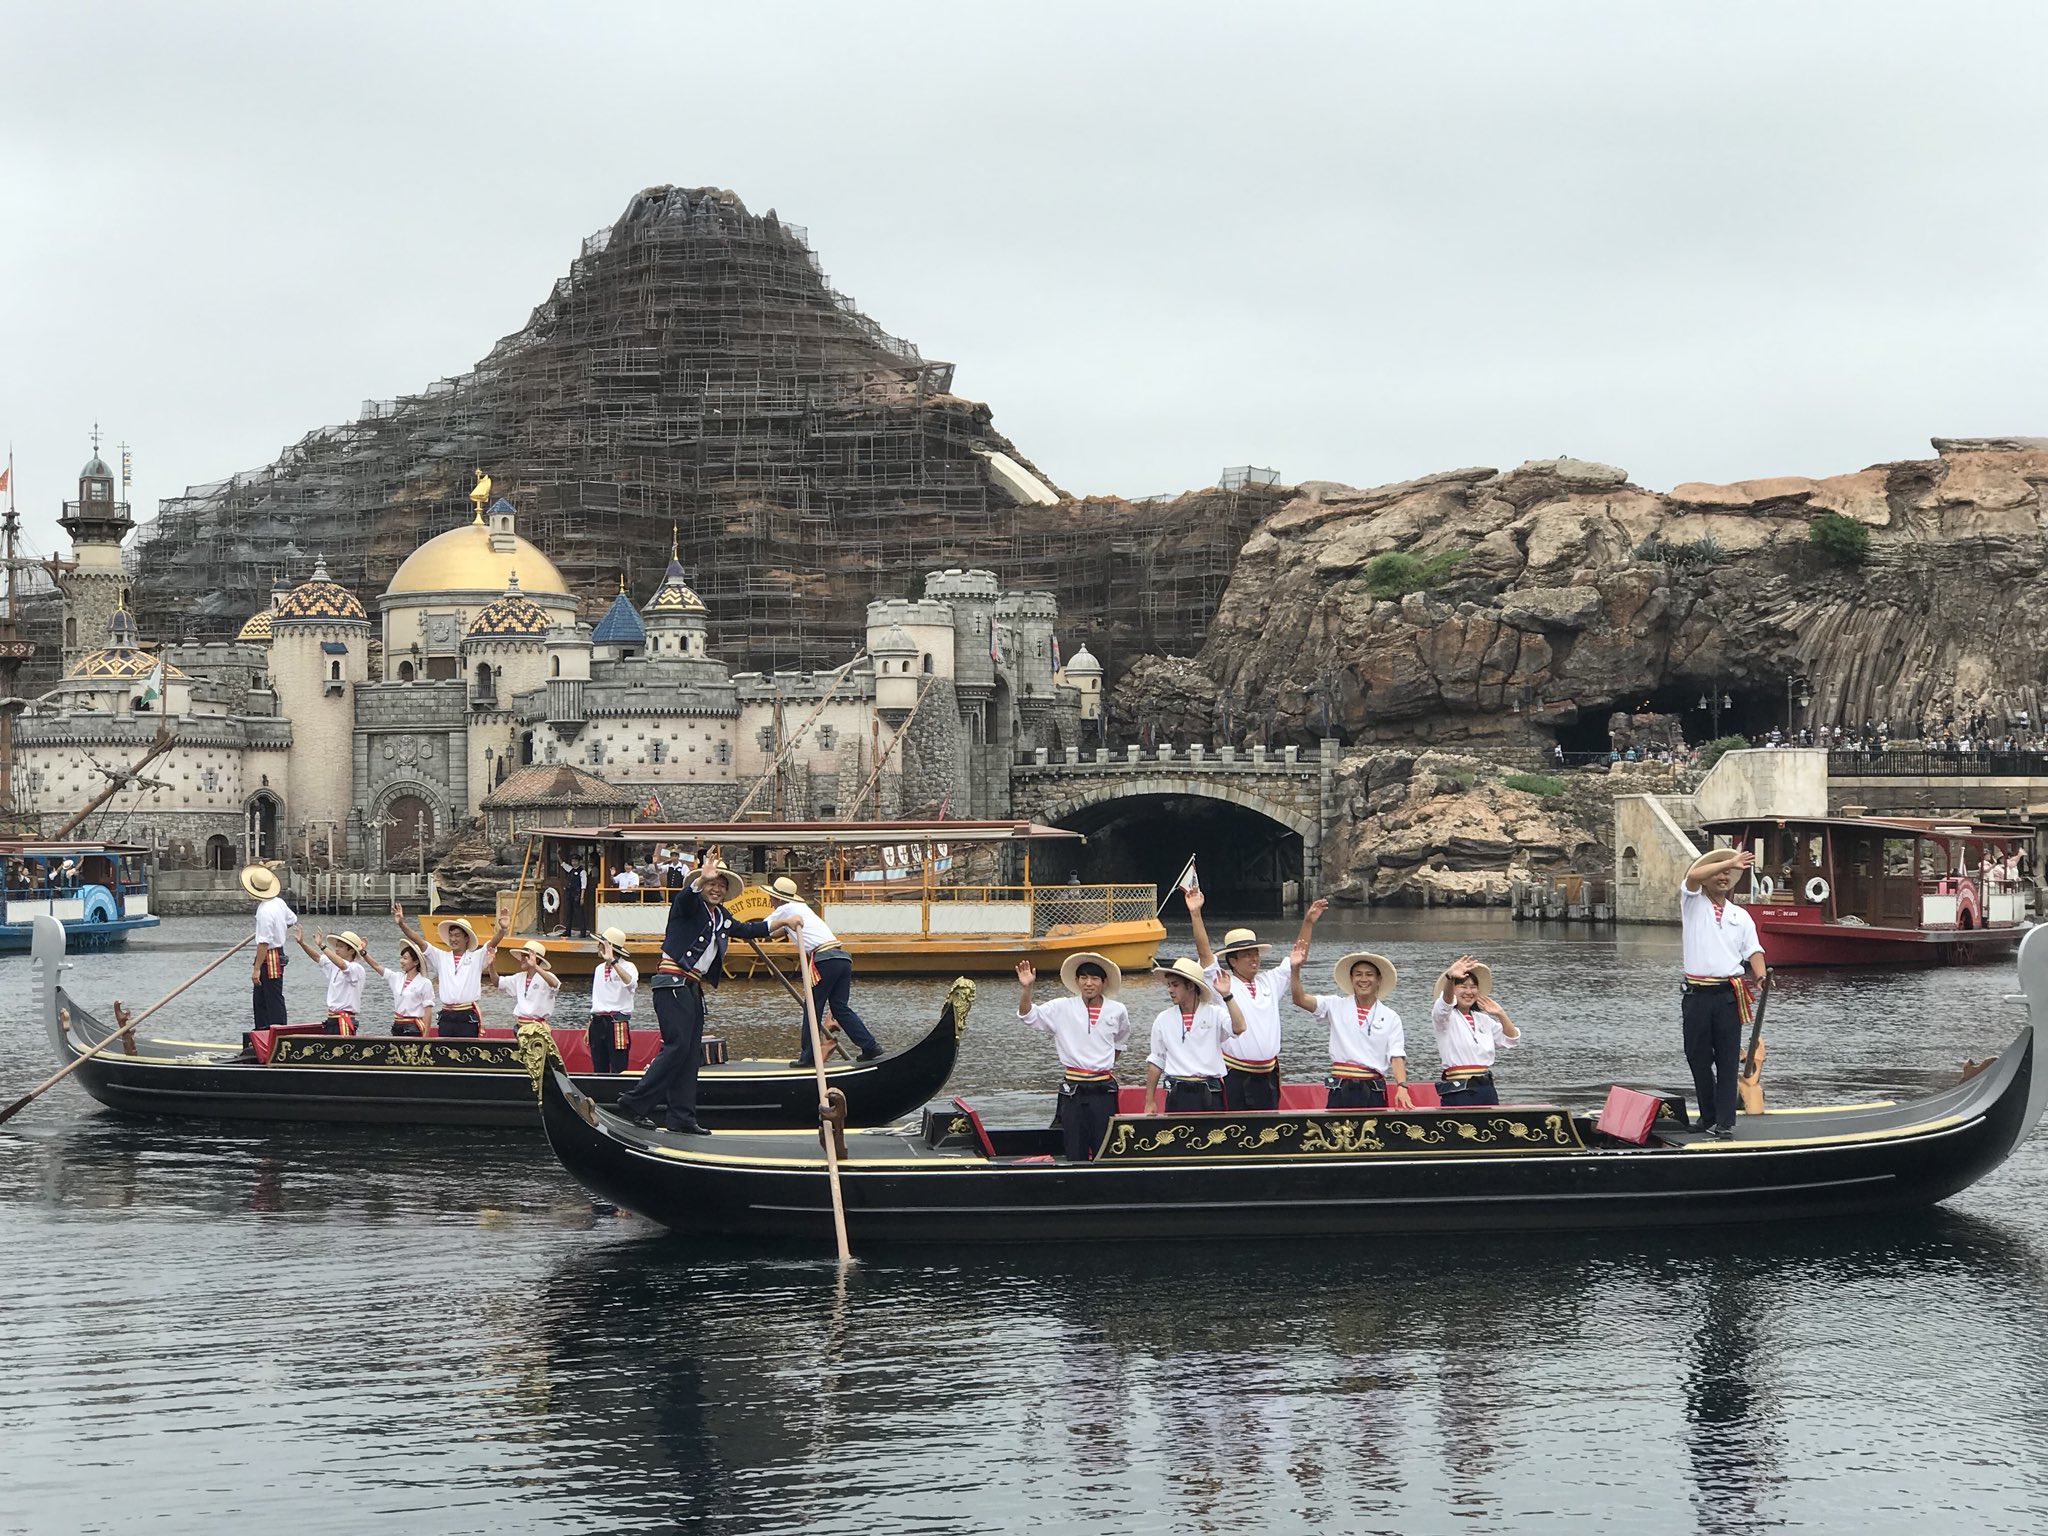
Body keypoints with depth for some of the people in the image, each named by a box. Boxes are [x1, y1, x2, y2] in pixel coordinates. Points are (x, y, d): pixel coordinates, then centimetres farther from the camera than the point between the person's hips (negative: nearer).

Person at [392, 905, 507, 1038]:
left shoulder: (476, 958, 5)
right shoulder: (441, 958, 13)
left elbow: (492, 943, -8)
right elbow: (420, 942, 7)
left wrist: (502, 930, -29)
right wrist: (401, 924, -3)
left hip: (468, 1018, -3)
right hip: (446, 1017, 3)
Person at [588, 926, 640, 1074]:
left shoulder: (627, 967, -4)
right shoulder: (599, 969, 17)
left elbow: (630, 982, -29)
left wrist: (612, 962, -30)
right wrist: (589, 1027, 19)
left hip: (618, 1021, -7)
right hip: (598, 1022, 7)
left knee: (618, 1071, -10)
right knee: (599, 1070, 6)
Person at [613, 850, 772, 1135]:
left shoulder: (722, 917, 20)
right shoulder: (689, 906, -3)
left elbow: (747, 930, 36)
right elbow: (687, 895, -27)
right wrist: (702, 879, -47)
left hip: (692, 988, 9)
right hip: (673, 984, -9)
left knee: (691, 1054, 6)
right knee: (678, 1046, -18)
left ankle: (682, 1119, 7)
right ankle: (635, 1102, -16)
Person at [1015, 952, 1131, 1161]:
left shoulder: (1117, 1011, 6)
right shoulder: (1062, 1008, 0)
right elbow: (1027, 1017, -10)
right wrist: (1025, 988, -24)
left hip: (1104, 1090, 1)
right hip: (1074, 1089, -1)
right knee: (1075, 1154, 0)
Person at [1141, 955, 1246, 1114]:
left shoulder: (1215, 1014, 1)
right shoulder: (1163, 1019, 9)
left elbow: (1239, 1028, -18)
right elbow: (1156, 1062, 14)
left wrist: (1227, 995, -23)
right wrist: (1149, 1102, 11)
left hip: (1210, 1095, -2)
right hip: (1178, 1095, 2)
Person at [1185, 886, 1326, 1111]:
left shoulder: (1269, 983, 13)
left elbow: (1295, 958, 19)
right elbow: (1204, 952, -11)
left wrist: (1308, 922, 11)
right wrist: (1195, 913, -21)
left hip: (1268, 1076, 5)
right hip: (1235, 1078, -5)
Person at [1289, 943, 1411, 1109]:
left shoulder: (1391, 1018, 7)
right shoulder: (1336, 1006, 8)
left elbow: (1396, 1056, 0)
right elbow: (1300, 999, -2)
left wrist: (1402, 1087, -16)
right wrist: (1295, 969, -16)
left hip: (1374, 1092, 0)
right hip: (1341, 1091, 0)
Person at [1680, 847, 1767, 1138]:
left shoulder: (1741, 916, 16)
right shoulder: (1693, 904, 7)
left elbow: (1753, 950, 10)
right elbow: (1693, 876, -13)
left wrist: (1761, 976, -10)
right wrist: (1731, 862, -15)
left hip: (1729, 995, 1)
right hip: (1698, 994, -1)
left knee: (1727, 1061, -3)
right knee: (1698, 1059, 4)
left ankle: (1725, 1123, -4)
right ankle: (1708, 1117, 15)